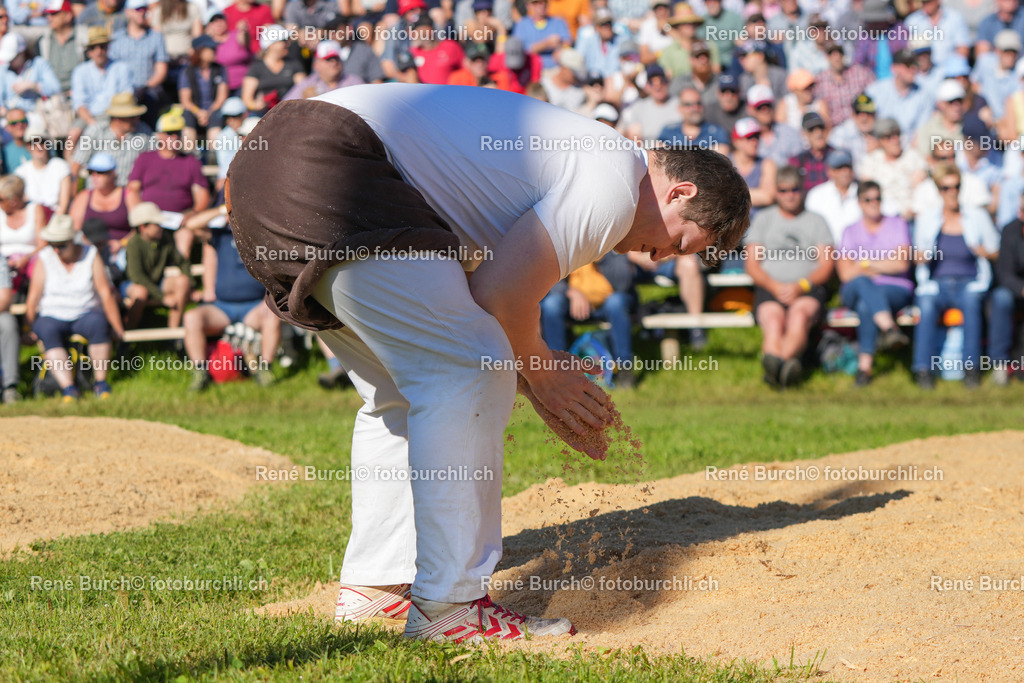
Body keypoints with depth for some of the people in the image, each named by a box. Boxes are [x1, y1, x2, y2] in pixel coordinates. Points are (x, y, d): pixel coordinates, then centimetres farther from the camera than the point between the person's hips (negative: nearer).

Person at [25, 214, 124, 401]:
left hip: (85, 315, 0)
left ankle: (101, 383, -27)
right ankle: (68, 388, -41)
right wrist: (30, 330, -12)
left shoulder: (91, 256, -4)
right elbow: (33, 297, -6)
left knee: (98, 323, -35)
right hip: (52, 317, 0)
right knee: (47, 330, -35)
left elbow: (106, 294, -7)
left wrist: (118, 330, -10)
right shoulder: (44, 260, -3)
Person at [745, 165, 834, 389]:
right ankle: (783, 370, -61)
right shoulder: (763, 219, 22)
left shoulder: (816, 222, 20)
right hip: (769, 288, 1)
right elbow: (752, 265, 12)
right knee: (773, 320, -34)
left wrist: (800, 286, -10)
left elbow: (826, 267, 10)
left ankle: (774, 368, -58)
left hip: (808, 289, -1)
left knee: (800, 313, -37)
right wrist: (775, 286, -8)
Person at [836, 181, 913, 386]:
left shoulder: (897, 225, 11)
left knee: (866, 305, -36)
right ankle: (890, 328, -58)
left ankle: (865, 366, -44)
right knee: (861, 282, -38)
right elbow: (845, 273, -1)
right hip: (855, 292, 1)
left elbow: (902, 263, -5)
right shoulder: (851, 232, 14)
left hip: (896, 291, -1)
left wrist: (864, 264, -2)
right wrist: (885, 266, -3)